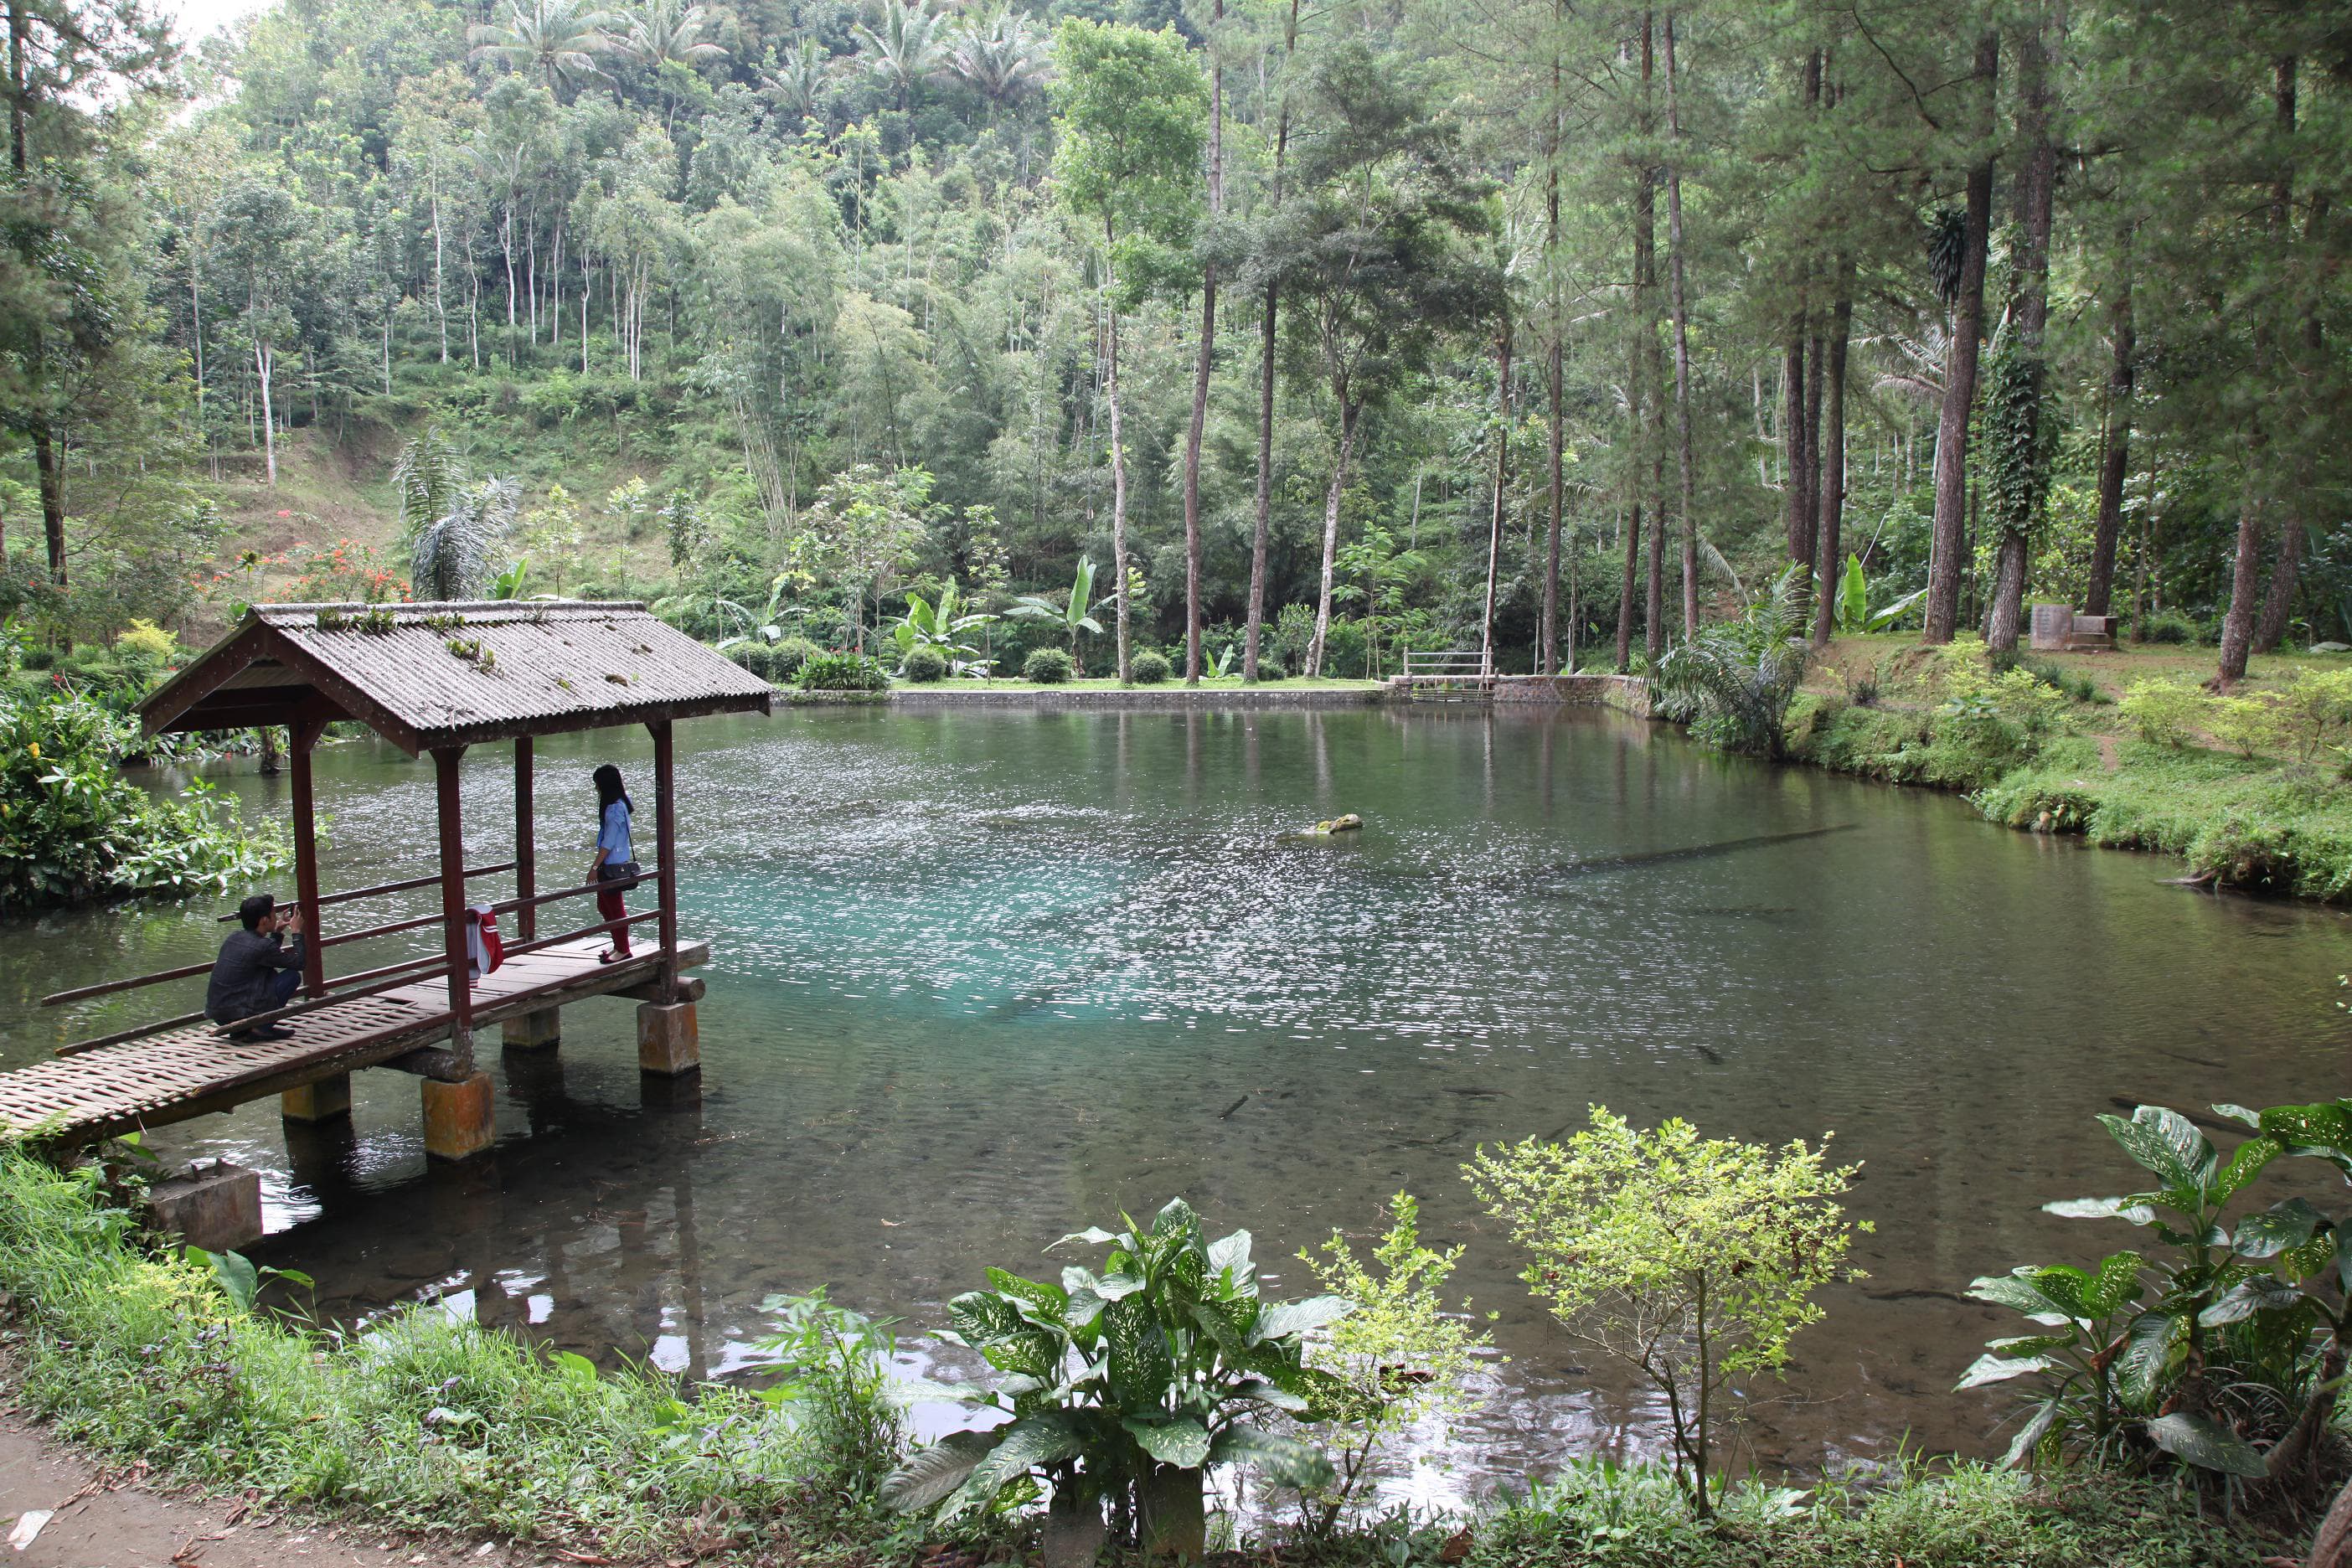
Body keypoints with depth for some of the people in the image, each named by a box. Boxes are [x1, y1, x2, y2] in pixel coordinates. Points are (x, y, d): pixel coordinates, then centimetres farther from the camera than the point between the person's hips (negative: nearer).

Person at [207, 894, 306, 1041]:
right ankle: (262, 1028, -3)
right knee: (293, 975, -1)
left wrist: (277, 932, 24)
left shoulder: (234, 937, 10)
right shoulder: (262, 946, -15)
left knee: (270, 974, 26)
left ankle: (240, 1030, 16)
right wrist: (296, 932, 5)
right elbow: (299, 963, -4)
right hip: (238, 1015, -8)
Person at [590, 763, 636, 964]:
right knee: (604, 906, 18)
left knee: (615, 908, 1)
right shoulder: (620, 803, 9)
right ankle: (618, 945, 26)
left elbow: (608, 842, -20)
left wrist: (595, 866, -16)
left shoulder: (614, 809, -20)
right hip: (610, 865, 10)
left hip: (614, 866, -10)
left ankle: (623, 949, 11)